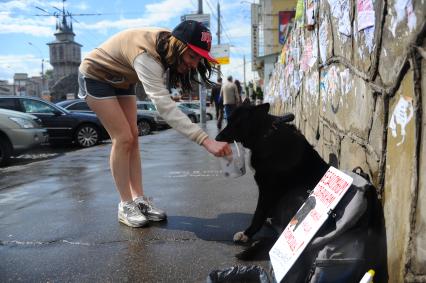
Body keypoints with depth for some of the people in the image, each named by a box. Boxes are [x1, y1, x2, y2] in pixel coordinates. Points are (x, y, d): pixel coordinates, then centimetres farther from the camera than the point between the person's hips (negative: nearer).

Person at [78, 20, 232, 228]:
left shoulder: (168, 43, -15)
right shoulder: (146, 56, -40)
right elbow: (165, 106, -51)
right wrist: (206, 141, -59)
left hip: (120, 79, 8)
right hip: (95, 76, -8)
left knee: (132, 138, 0)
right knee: (123, 138, -16)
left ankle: (139, 199, 4)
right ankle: (126, 206, -6)